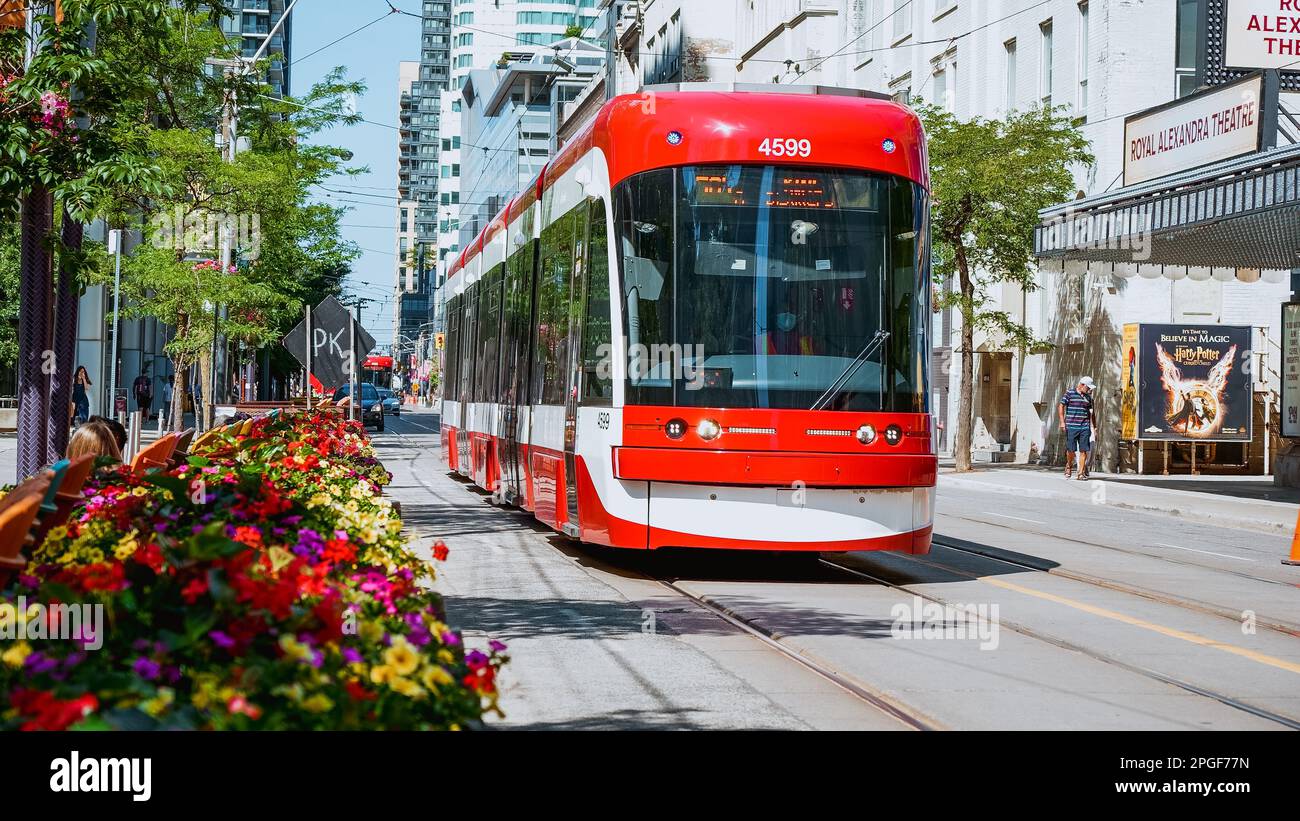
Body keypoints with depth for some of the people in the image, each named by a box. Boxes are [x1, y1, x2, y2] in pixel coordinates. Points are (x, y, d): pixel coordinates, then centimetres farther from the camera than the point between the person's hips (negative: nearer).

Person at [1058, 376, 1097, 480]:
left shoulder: (1088, 397, 13)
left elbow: (1091, 412, 21)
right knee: (1071, 449, -2)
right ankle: (1069, 466, 26)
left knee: (1083, 450, -2)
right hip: (1071, 427, -3)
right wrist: (1062, 422, -6)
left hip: (1085, 427, 3)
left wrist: (1094, 426, 19)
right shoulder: (1069, 393, -1)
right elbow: (1061, 406, 0)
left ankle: (1081, 473, 2)